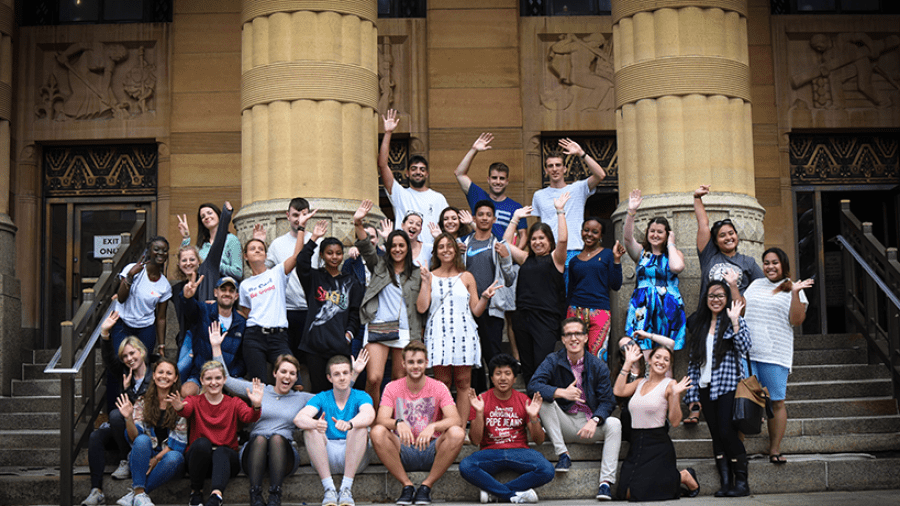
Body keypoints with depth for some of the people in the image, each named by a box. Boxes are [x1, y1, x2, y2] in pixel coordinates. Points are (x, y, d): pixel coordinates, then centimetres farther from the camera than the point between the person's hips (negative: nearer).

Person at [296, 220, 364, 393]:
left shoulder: (350, 282, 16)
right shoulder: (314, 278, 11)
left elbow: (355, 312, 14)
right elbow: (302, 263, -10)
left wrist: (349, 333, 0)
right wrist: (313, 238, -11)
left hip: (340, 346, 1)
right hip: (315, 345, -1)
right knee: (318, 388, 1)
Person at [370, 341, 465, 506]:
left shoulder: (438, 388, 0)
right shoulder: (392, 388, 2)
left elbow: (454, 419, -14)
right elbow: (381, 420, -12)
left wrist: (433, 427, -35)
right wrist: (398, 423, -35)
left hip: (431, 451, 0)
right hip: (402, 452, 0)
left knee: (457, 433, -29)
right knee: (377, 432, -28)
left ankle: (427, 486, -13)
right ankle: (407, 485, -13)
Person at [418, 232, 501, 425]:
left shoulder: (467, 277, 12)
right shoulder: (430, 276, 10)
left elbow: (476, 311, 11)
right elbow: (421, 307, -1)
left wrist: (485, 297, -5)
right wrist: (425, 282, -4)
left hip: (463, 332, 1)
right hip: (438, 334, -1)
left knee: (463, 383, -1)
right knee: (442, 382, -4)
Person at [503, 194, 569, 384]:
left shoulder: (555, 259, 4)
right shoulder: (526, 260, 18)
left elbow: (562, 240, -13)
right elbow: (506, 242, 25)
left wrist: (560, 211, -9)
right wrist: (516, 218, 24)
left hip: (546, 318, -5)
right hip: (523, 317, 5)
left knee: (542, 365, -12)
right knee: (527, 366, 7)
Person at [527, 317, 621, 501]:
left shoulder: (598, 366, 0)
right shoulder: (553, 361, -2)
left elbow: (607, 401, -6)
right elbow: (533, 386, -18)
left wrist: (594, 420, -27)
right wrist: (562, 392, -34)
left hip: (589, 423, 0)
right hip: (564, 423, 0)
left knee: (614, 424, -27)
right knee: (544, 400, -24)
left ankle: (606, 482, -29)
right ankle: (562, 455, -20)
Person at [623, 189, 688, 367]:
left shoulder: (675, 253, 11)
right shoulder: (641, 252, 12)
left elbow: (676, 267, -12)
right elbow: (627, 237, -7)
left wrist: (671, 244, 1)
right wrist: (631, 211, -18)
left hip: (668, 310, 0)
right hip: (643, 308, 0)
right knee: (646, 358, -9)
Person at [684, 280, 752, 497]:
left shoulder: (734, 321, 2)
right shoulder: (698, 323, 14)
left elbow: (744, 348, -13)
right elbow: (694, 360, 14)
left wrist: (734, 321, -20)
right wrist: (692, 394, 11)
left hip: (727, 386, -5)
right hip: (705, 388, 5)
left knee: (727, 432, -11)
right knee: (716, 436, 4)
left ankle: (742, 481, -1)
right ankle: (725, 482, 7)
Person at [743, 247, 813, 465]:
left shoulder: (792, 290, 6)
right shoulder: (756, 284, 19)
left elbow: (797, 320, -4)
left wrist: (795, 293, -14)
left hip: (775, 355, -3)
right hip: (746, 352, 3)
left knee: (776, 402, -1)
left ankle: (775, 449, 7)